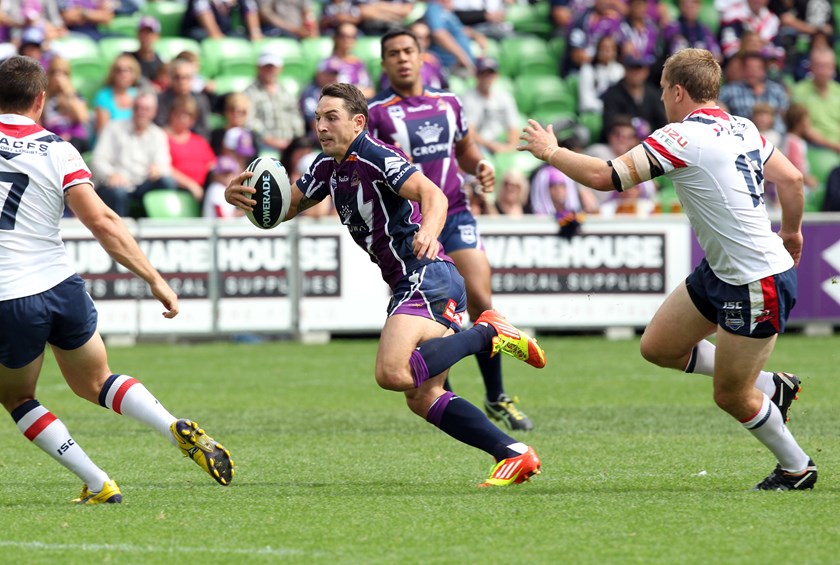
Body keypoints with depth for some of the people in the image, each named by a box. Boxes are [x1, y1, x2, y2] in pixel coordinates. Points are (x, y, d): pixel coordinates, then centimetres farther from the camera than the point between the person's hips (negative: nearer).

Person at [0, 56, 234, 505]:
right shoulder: (57, 152, -2)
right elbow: (101, 221, -9)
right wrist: (155, 280, -6)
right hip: (63, 288, 2)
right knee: (95, 383, 23)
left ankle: (98, 485, 12)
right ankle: (179, 430, 0)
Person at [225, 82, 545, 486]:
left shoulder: (376, 157, -13)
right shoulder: (329, 166, 14)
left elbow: (432, 195, -26)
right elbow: (285, 206, 22)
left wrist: (429, 232, -47)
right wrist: (240, 197, 1)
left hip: (427, 275, -10)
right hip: (412, 284, 10)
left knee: (393, 372, -28)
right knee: (421, 399, 6)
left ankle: (487, 333, -13)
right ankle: (515, 455, 6)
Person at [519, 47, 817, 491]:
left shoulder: (682, 137, -20)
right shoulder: (742, 129, 5)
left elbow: (604, 176, -22)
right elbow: (791, 178, 10)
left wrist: (550, 151, -6)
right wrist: (791, 233, 29)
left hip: (759, 282, -9)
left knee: (731, 396, 4)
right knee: (658, 346, 15)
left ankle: (797, 467, 23)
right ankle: (772, 387, 28)